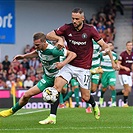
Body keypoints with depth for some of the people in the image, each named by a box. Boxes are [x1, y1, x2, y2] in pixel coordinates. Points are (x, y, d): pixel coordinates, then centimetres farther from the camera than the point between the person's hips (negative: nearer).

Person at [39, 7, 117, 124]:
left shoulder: (90, 30, -9)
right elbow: (49, 35, -1)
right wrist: (59, 38, -21)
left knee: (86, 97, 3)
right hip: (69, 65, 2)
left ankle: (94, 106, 40)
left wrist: (112, 61, -10)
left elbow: (103, 44, -6)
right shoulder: (67, 28, -5)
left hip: (84, 68, -2)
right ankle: (52, 117, -18)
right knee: (57, 86, -19)